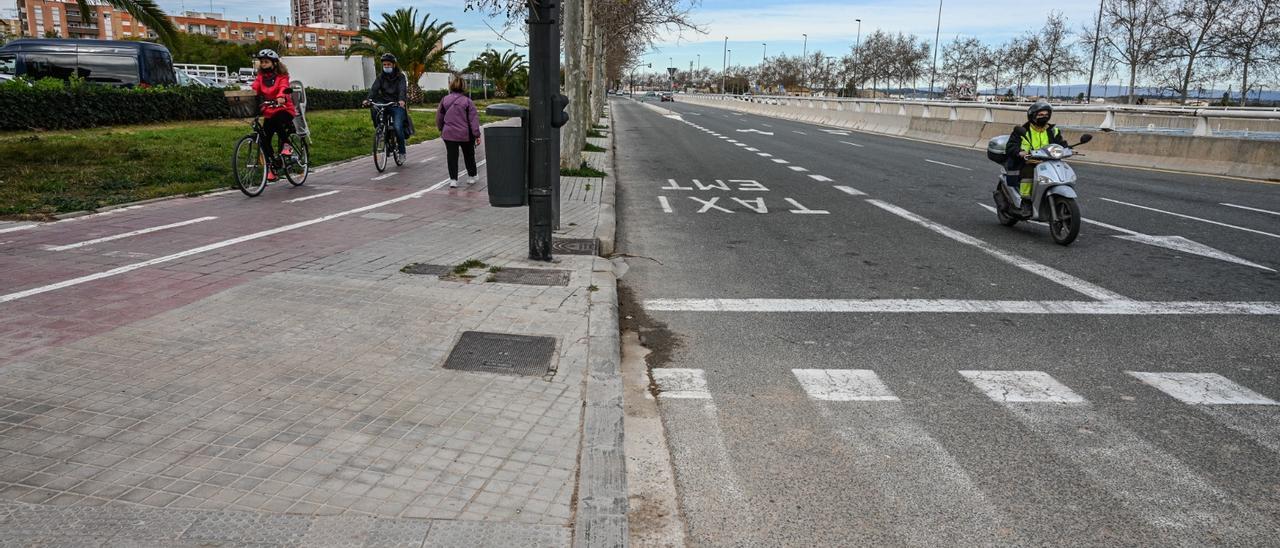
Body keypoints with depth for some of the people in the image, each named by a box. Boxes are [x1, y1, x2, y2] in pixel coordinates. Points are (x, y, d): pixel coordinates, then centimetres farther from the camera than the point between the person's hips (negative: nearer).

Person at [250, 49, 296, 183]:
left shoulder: (282, 77, -3)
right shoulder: (260, 77, 9)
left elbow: (283, 88, -23)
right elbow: (254, 89, -5)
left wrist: (281, 97, -45)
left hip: (284, 109, -4)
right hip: (268, 113, 5)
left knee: (277, 121, -38)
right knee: (264, 141, -5)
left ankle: (286, 144, -14)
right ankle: (272, 167, 9)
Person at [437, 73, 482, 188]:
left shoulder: (444, 100, -1)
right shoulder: (467, 101, -8)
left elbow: (439, 117, 8)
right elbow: (474, 119, -9)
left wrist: (441, 129, 24)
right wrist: (477, 135, -6)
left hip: (449, 134, 1)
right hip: (465, 135, -1)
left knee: (452, 156, 5)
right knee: (469, 156, 17)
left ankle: (453, 179, -1)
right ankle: (471, 177, 28)